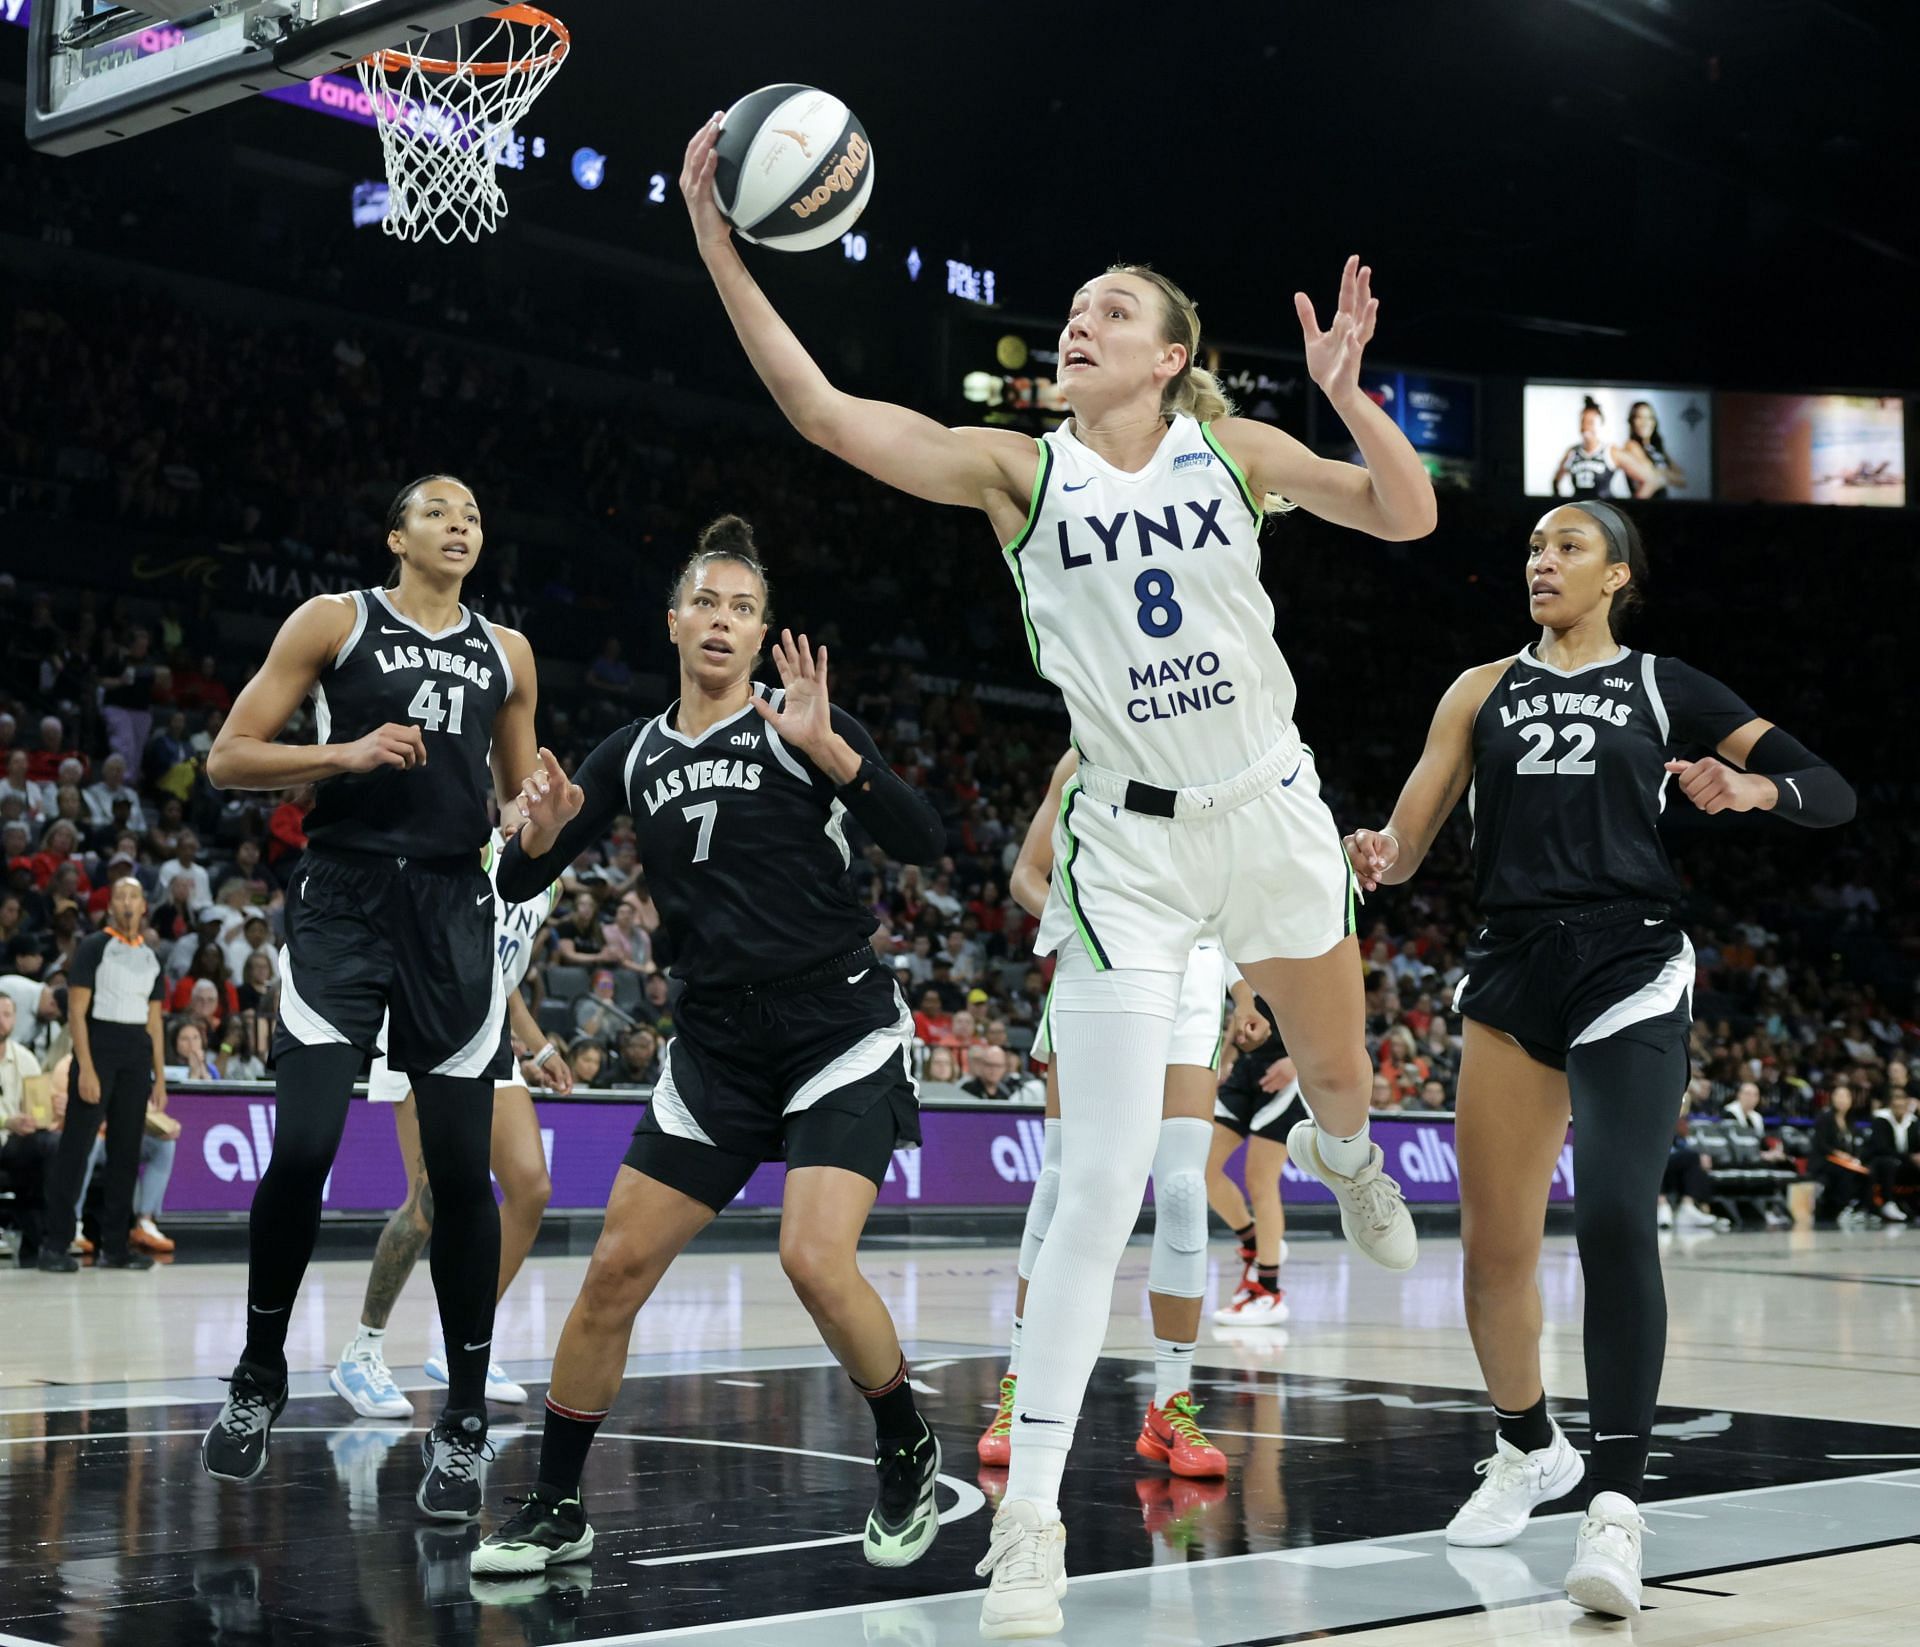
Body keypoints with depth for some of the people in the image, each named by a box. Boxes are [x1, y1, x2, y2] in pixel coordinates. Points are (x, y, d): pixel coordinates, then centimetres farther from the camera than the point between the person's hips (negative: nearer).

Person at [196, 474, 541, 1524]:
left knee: (462, 1169, -1)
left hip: (454, 910, 3)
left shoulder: (506, 652, 15)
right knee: (302, 1150, -13)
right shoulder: (335, 621, 3)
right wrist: (347, 753, -16)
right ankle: (259, 1377, 9)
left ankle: (464, 1421, 8)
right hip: (343, 898, -3)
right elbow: (227, 760, -1)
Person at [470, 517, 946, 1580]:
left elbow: (920, 841, -15)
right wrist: (541, 829, -13)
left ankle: (908, 1455, 7)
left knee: (815, 1261, -20)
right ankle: (555, 1509, 15)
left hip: (840, 1030, -4)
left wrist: (826, 747, -27)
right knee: (616, 1270, 0)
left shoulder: (797, 722, -4)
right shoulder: (632, 757, 8)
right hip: (715, 1045, 5)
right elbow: (521, 884, 9)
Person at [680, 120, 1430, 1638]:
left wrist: (1348, 393, -20)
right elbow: (822, 409, -13)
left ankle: (1342, 1154, 67)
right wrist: (719, 246, -21)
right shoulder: (1019, 468, -4)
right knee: (1103, 1183, -11)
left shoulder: (1229, 448, 1)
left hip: (1272, 812, 3)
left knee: (1338, 1074, 26)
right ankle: (1031, 1508, -5)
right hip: (1127, 844, -2)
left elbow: (1406, 517, -4)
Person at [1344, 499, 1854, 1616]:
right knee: (1496, 1245, 5)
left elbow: (1834, 793, 5)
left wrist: (1752, 789, -17)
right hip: (1511, 970, 3)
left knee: (1615, 1219, -20)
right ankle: (1530, 1451, 29)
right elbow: (1412, 837, 7)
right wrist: (1381, 859, -17)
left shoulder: (1666, 687, 8)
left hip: (1629, 967, -3)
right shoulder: (1482, 691, 14)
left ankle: (1617, 1508, -19)